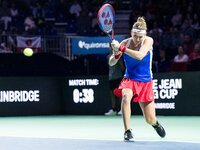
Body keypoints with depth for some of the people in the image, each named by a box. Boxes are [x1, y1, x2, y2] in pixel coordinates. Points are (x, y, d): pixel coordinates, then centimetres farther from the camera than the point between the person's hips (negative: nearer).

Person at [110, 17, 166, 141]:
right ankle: (127, 131, -32)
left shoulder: (148, 41, -11)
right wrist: (116, 54, -27)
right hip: (129, 79, 0)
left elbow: (140, 56, -31)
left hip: (145, 82, 0)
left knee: (150, 120, -1)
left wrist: (121, 48, -36)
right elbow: (111, 63, -5)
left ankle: (156, 123, 38)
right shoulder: (125, 43, -7)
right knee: (126, 97, -37)